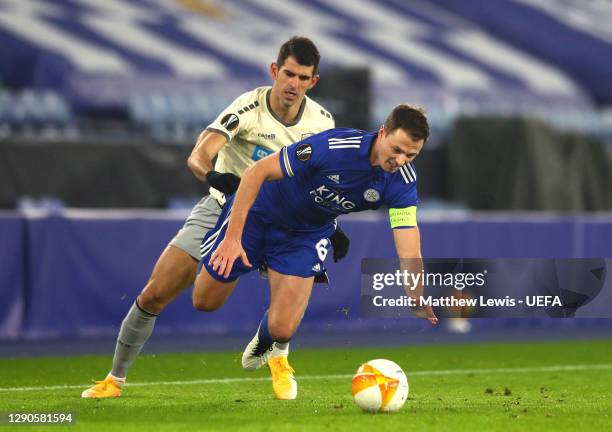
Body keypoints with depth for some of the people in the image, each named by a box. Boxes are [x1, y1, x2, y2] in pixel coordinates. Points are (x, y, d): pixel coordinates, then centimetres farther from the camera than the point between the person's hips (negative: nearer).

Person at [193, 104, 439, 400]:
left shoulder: (402, 180, -23)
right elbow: (257, 171, -29)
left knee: (281, 329, -13)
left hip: (307, 234, 3)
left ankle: (272, 352, 26)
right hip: (259, 212, -2)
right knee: (205, 302, 9)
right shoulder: (334, 147, -35)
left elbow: (408, 241, -27)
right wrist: (233, 237, -33)